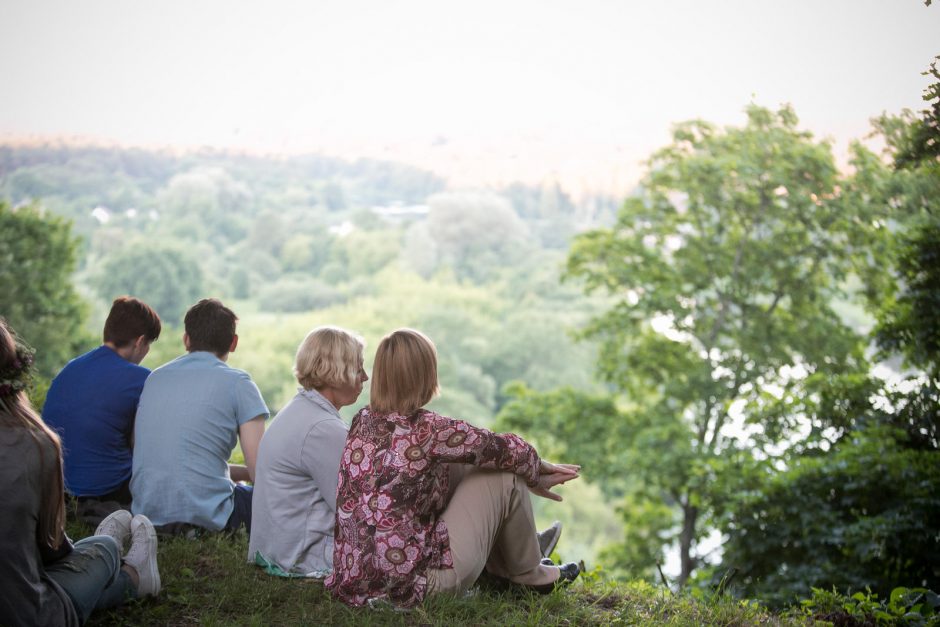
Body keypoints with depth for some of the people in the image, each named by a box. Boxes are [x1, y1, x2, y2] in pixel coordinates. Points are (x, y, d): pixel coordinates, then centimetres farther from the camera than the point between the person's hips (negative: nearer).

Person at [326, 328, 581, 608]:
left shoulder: (363, 421, 4)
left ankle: (500, 566, 35)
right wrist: (539, 469, 21)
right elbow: (508, 449, -2)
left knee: (457, 467, 18)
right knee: (506, 476, 4)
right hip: (411, 586, -7)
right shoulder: (428, 430, -18)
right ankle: (529, 574, 27)